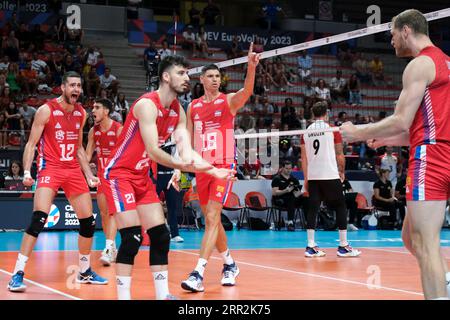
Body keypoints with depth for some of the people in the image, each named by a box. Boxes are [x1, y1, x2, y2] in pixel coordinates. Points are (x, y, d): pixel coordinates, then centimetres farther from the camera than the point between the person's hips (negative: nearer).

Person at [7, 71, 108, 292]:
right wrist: (27, 171, -19)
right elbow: (31, 144, -7)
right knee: (39, 219, -21)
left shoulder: (81, 113, 9)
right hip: (50, 168, -6)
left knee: (88, 222, 7)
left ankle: (85, 272, 25)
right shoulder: (46, 110, -8)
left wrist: (89, 175, 14)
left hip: (73, 170, 6)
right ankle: (18, 274, -15)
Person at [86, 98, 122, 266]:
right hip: (102, 174, 6)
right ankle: (112, 248, 21)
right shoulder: (93, 131, 4)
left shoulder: (119, 129, -13)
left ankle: (109, 249, -24)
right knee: (103, 213, 8)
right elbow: (87, 155, 9)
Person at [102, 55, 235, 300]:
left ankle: (163, 294, 12)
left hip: (143, 177, 9)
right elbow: (152, 151, -29)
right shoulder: (147, 104, -21)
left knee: (161, 237, 5)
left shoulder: (178, 111, 5)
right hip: (119, 174, -9)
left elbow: (187, 152, 2)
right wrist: (180, 165, -42)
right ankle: (123, 296, -9)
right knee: (132, 238, -16)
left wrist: (213, 170, -11)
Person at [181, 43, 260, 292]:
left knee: (212, 218, -15)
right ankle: (229, 264, 29)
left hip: (223, 167, -5)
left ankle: (198, 274, -20)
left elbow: (247, 91, -22)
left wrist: (251, 67, -39)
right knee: (212, 220, 12)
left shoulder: (228, 101, -1)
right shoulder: (193, 106, 10)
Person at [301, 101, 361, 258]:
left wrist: (306, 178, 15)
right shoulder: (332, 129, -1)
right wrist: (342, 171, 13)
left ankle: (311, 246, 2)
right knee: (340, 207, 5)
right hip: (330, 175, -4)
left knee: (313, 208, 6)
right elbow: (339, 155, -1)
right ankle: (343, 246, 4)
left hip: (312, 176, 4)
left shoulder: (306, 132, 8)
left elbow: (304, 158, 9)